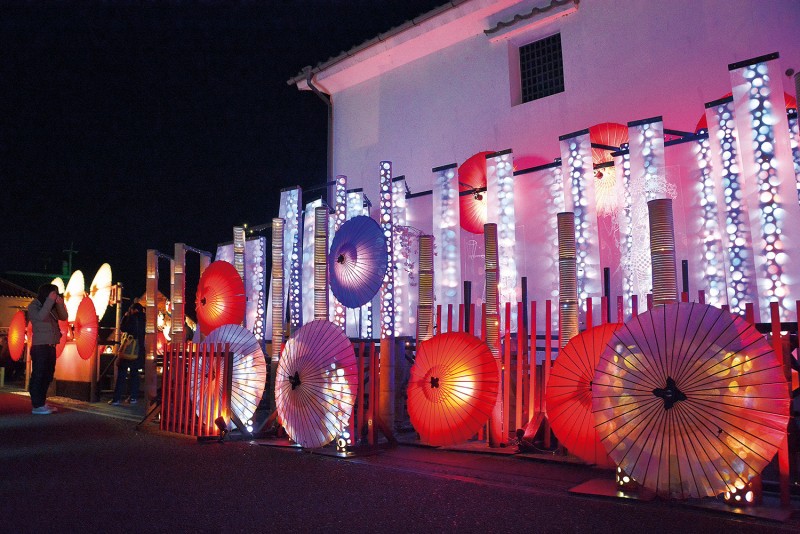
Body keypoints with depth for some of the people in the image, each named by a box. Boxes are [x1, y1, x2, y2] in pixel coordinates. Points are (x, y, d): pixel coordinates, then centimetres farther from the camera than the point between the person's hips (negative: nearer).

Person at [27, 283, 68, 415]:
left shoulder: (52, 307, 14)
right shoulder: (34, 305, -4)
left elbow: (64, 317, 10)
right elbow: (41, 316, -21)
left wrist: (60, 304, -4)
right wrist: (50, 300, -17)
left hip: (51, 346, 7)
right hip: (39, 346, -7)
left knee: (47, 376, 10)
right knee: (38, 376, -7)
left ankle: (42, 403, 16)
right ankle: (36, 406, -6)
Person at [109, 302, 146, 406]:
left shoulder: (133, 317, -10)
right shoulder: (143, 318, 6)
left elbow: (123, 328, -5)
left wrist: (125, 316, 6)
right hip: (140, 349, 6)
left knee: (121, 374, 0)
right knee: (134, 373, 11)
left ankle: (117, 398, -1)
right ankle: (133, 397, 10)